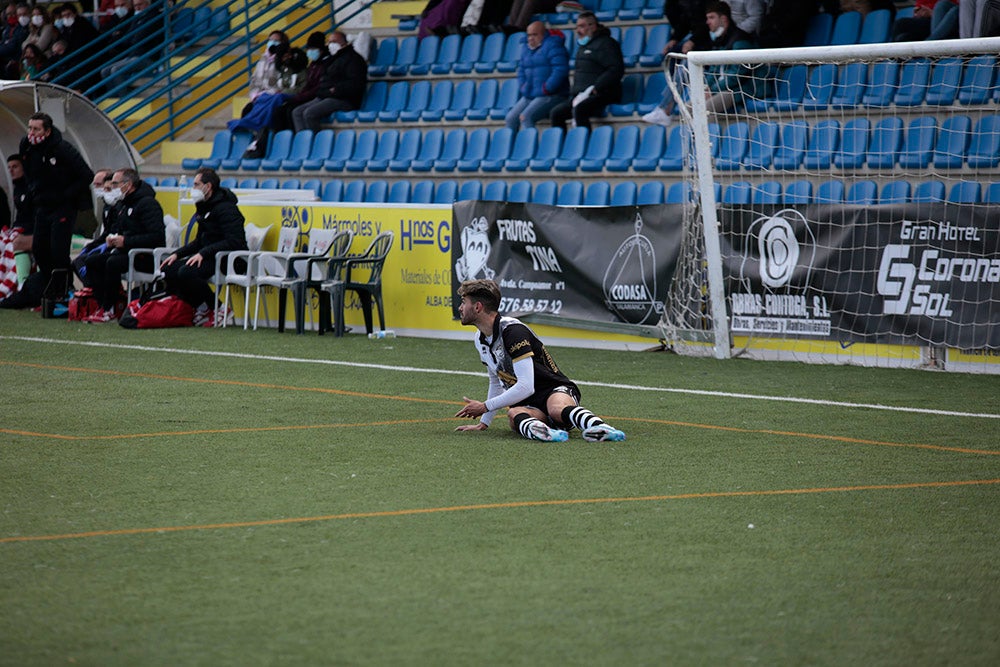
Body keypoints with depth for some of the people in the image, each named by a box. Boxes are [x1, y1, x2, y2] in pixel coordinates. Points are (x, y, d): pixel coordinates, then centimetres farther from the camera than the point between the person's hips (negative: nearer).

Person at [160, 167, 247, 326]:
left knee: (186, 273, -30)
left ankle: (219, 309, -15)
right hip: (208, 257, 10)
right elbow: (199, 241, 24)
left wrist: (203, 253, -28)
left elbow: (234, 242, -25)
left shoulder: (225, 209, -14)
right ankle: (201, 308, -1)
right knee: (168, 269, -4)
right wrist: (177, 254, 10)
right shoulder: (204, 208, 18)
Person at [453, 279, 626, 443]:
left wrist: (485, 407, -14)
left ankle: (601, 427, -69)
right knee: (513, 414, -32)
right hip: (526, 404, 6)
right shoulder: (481, 340, 13)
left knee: (557, 408, -43)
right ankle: (534, 429, -66)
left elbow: (526, 386, -22)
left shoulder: (512, 331, -16)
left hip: (556, 390, -6)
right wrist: (483, 423, 28)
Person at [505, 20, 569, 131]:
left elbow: (560, 70, -19)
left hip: (551, 96, -8)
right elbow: (521, 70, 25)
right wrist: (523, 88, 6)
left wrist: (546, 89, -18)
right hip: (529, 96, 8)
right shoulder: (527, 50, 19)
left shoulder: (552, 46, -8)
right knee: (511, 118, -6)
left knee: (525, 117, -26)